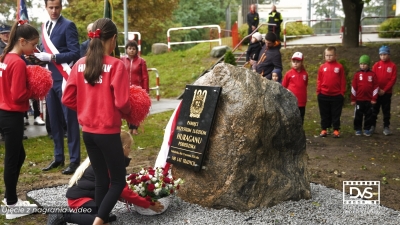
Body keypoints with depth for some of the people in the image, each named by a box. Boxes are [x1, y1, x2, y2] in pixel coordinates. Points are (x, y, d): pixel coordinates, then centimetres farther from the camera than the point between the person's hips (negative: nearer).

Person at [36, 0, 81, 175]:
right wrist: (38, 55, -1)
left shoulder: (68, 26, -7)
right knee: (54, 121, 12)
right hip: (49, 79, 7)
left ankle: (74, 160, 6)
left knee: (70, 120, -1)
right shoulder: (45, 27, 14)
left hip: (64, 79, -7)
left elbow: (75, 53, -14)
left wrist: (51, 57, -19)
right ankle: (58, 157, 23)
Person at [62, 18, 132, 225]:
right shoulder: (116, 65, -14)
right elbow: (121, 103, -18)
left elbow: (67, 99, 3)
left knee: (101, 179, 19)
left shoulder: (80, 64, 1)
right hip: (108, 132, -6)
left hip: (87, 131, 6)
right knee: (118, 180, 10)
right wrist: (128, 112, 2)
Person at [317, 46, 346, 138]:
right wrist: (318, 91, 0)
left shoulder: (339, 66, -3)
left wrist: (342, 92, -3)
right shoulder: (322, 67, 0)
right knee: (324, 114, 11)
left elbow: (342, 81, -1)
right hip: (324, 95, 2)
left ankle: (336, 130, 16)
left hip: (336, 95, -1)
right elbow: (319, 80, 3)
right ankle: (324, 129, 21)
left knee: (336, 114, 8)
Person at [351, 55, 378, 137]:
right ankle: (358, 129, 15)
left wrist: (374, 98, -2)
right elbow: (353, 87, 1)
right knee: (358, 115, 5)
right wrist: (353, 99, 0)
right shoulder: (357, 74, -1)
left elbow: (376, 87, 1)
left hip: (369, 99, 0)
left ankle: (367, 129, 17)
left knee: (368, 115, 7)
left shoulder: (372, 74, 0)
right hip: (359, 99, 0)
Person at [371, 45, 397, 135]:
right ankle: (372, 126, 15)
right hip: (376, 92, 1)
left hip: (387, 92, -1)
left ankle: (386, 127, 11)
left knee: (386, 110, 5)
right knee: (374, 110, 7)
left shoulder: (393, 66, -3)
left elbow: (393, 80, -7)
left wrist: (384, 90, -12)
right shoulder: (376, 65, 2)